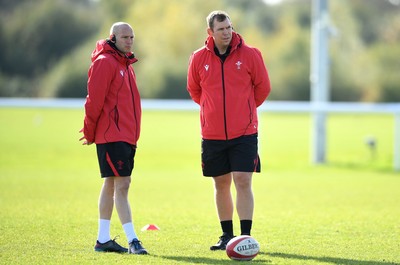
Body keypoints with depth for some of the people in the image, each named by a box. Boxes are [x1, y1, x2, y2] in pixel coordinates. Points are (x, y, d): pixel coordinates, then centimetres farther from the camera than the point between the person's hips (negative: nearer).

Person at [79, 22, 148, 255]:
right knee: (121, 185, -12)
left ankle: (103, 240, 17)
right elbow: (95, 100, -14)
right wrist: (90, 133, -10)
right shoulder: (105, 62, -11)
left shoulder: (126, 65, 19)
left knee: (111, 185, 12)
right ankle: (132, 240, -15)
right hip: (112, 136, -9)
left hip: (127, 137, 9)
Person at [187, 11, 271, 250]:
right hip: (212, 134, 2)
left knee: (243, 181, -10)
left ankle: (246, 237, -8)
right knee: (221, 184, 9)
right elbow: (194, 89, 17)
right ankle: (227, 235, 20)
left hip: (244, 133, -2)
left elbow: (263, 87, 7)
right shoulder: (199, 58, 1)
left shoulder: (249, 54, -5)